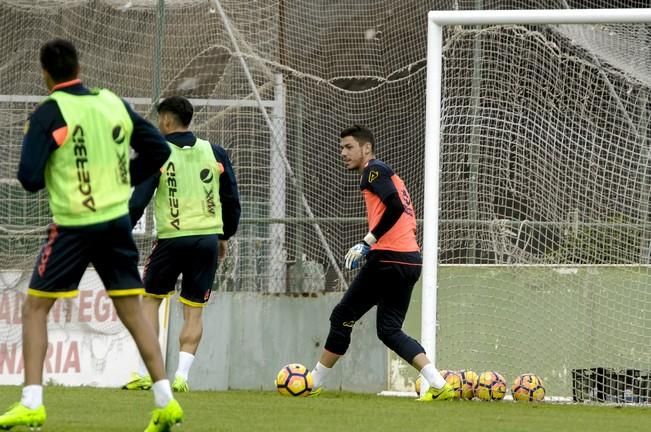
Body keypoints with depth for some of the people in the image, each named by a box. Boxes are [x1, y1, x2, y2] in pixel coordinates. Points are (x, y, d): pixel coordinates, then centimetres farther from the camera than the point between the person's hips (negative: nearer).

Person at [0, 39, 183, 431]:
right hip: (117, 220, 4)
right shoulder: (113, 103, 5)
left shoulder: (49, 113, -10)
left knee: (35, 308, 6)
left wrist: (45, 178, 8)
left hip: (73, 226, -4)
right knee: (132, 310, 10)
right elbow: (158, 149, 8)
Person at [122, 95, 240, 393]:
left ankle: (144, 373, 5)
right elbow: (231, 200, 12)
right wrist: (225, 236, 23)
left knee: (151, 299, 13)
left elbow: (138, 201, -9)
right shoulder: (214, 153, 7)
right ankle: (181, 374, -4)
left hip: (172, 238, -3)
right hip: (208, 239, 3)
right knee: (194, 310, 7)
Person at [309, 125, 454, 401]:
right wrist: (369, 247, 19)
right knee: (389, 330, 10)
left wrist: (367, 242, -17)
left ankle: (313, 384, 11)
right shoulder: (386, 174, 25)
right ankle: (439, 385, -6)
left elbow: (394, 207, -19)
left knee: (342, 317, 3)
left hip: (388, 258, -9)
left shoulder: (374, 170, -4)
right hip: (412, 259, 9)